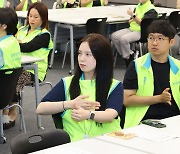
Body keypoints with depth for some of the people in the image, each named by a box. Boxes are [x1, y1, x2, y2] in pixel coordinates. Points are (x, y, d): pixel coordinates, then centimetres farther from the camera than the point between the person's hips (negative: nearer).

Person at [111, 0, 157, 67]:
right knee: (114, 36, -12)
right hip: (132, 28, 8)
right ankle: (130, 54, -2)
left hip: (141, 31, -8)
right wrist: (133, 19, -2)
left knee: (123, 39, -31)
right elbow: (130, 21, 20)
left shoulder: (151, 10, -8)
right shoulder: (138, 6, 16)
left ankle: (127, 58, -9)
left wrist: (133, 15, -27)